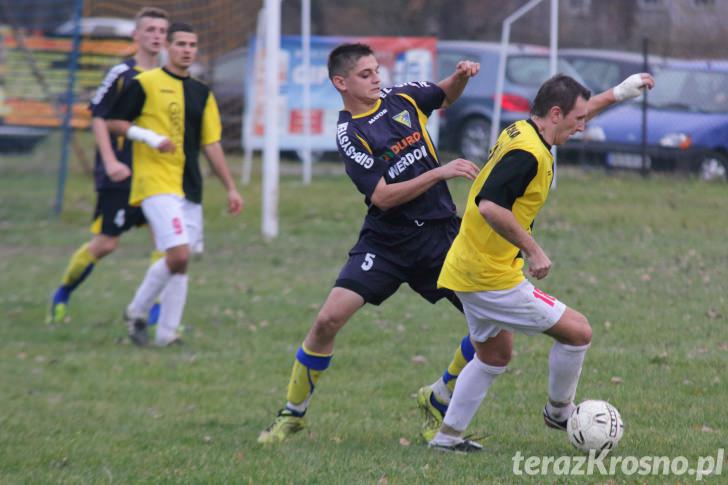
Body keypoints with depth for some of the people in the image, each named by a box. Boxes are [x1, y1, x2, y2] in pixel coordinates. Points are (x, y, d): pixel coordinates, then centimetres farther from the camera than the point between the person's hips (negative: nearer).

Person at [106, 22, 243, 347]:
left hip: (190, 190, 6)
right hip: (156, 184, -6)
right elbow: (112, 122, -1)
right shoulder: (145, 84, -2)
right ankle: (137, 312, 1)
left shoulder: (202, 93, 15)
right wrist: (150, 137, -15)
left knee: (177, 263, 4)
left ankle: (166, 335, 12)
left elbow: (211, 144, 16)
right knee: (179, 256, -18)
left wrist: (230, 188, 12)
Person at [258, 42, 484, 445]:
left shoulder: (401, 98, 4)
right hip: (386, 241, -4)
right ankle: (293, 414, 4)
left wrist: (461, 76, 4)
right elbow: (383, 197, -18)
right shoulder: (349, 134, -11)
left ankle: (437, 401, 14)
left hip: (440, 232, 4)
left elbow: (446, 97, 26)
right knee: (328, 320, -17)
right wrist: (440, 172, -24)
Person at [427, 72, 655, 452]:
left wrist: (618, 93, 30)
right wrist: (533, 250, -29)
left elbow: (570, 116, 30)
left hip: (469, 270, 11)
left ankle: (448, 435, 27)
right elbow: (490, 206, -35)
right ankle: (559, 411, 18)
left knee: (495, 354, 25)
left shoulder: (521, 131, 8)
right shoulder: (528, 154, -23)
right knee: (577, 332, -3)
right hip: (492, 277, -11)